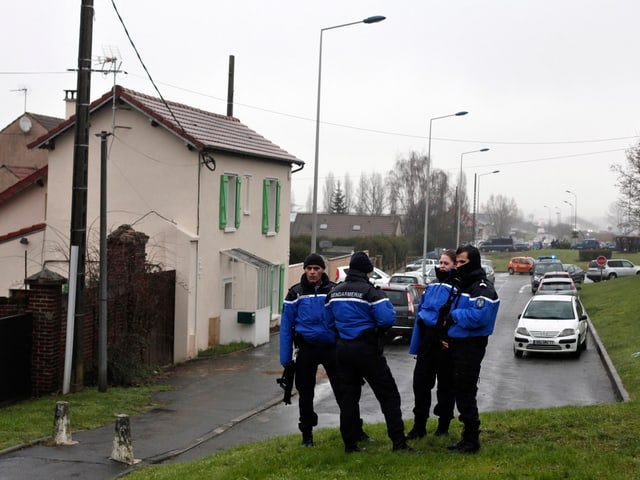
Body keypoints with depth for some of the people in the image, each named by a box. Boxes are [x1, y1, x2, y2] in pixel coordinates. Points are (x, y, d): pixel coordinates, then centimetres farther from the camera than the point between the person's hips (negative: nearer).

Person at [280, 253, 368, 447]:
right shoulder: (296, 293, 1)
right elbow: (286, 326, 2)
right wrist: (285, 358, -2)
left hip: (332, 348, 0)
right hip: (307, 349, 0)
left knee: (343, 390, 0)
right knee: (305, 393, 8)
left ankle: (355, 429, 13)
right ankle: (307, 433, 22)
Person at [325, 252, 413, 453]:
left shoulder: (334, 293, 9)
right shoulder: (370, 292, -14)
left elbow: (330, 322, 16)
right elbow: (387, 319, -21)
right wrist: (385, 301, -2)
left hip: (343, 349, 6)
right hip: (367, 349, -6)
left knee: (348, 397, 11)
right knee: (389, 395, 0)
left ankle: (350, 443, 11)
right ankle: (399, 442, -5)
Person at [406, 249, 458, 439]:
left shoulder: (458, 289, -9)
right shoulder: (431, 287, 12)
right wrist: (415, 345, 15)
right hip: (427, 341, 6)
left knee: (445, 384, 7)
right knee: (420, 382, 6)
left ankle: (443, 425, 19)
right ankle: (419, 425, 15)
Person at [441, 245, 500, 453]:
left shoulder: (483, 289, -14)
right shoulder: (464, 286, 17)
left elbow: (479, 316, -28)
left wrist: (454, 316, -16)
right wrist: (447, 333, 6)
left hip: (471, 347, -10)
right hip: (458, 346, 10)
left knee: (465, 393, -5)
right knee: (460, 392, 14)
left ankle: (472, 440, 5)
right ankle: (468, 438, 23)